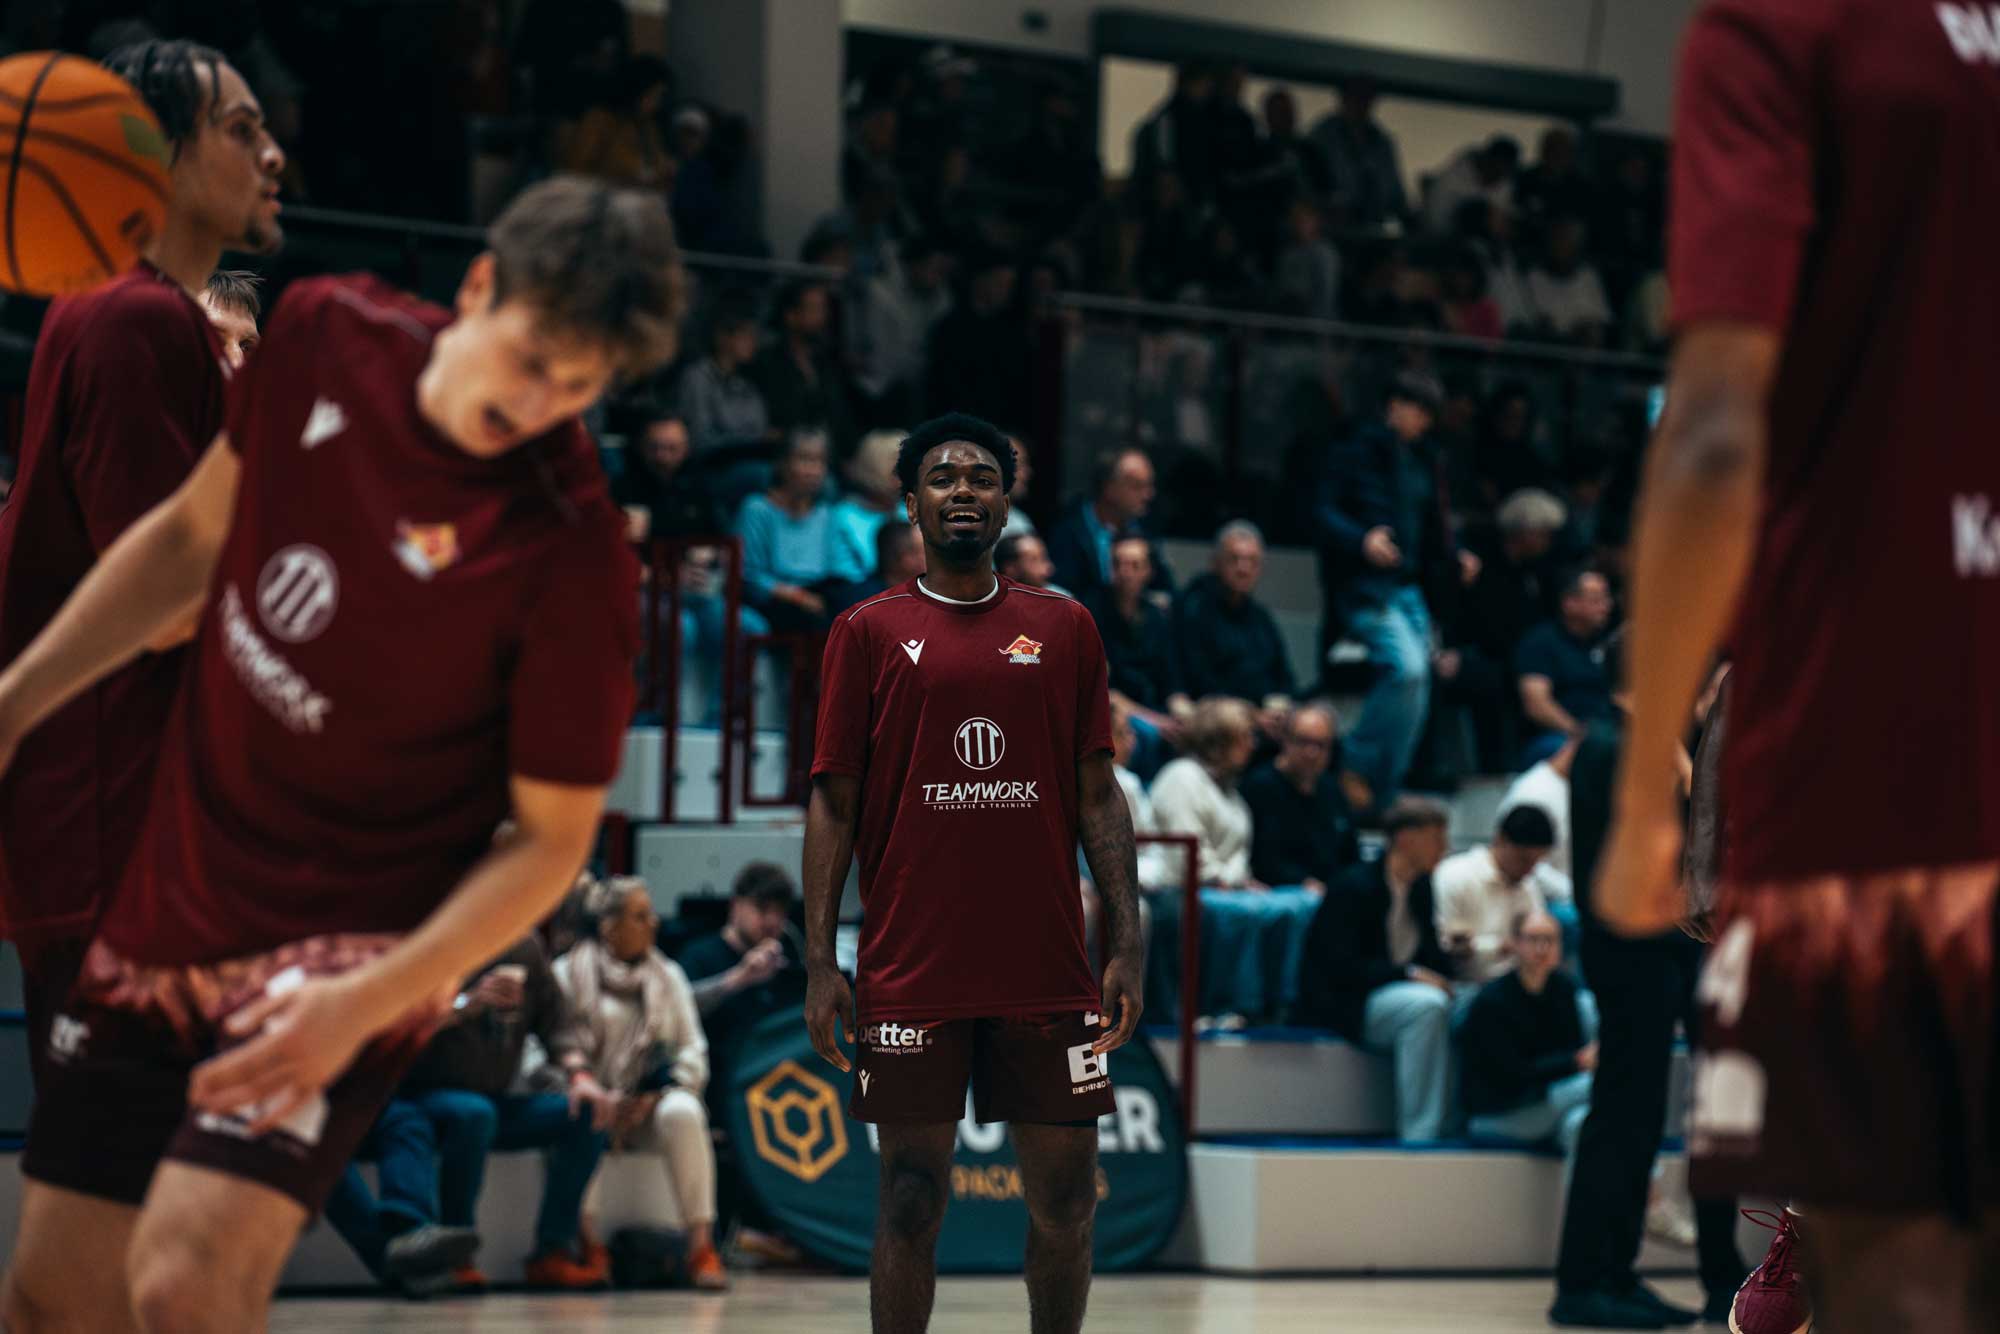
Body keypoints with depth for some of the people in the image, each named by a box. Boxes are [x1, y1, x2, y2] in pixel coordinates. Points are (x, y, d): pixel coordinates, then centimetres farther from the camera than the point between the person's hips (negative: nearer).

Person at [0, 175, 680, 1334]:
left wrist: (366, 1004, -26)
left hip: (343, 942, -6)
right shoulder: (327, 336, -7)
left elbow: (550, 836, -15)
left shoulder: (574, 556, -23)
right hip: (170, 901, 6)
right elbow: (194, 535, 10)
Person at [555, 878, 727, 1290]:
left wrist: (658, 1096, -8)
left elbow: (693, 1048, 11)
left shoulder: (668, 975, 18)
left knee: (683, 1113, -33)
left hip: (650, 1105, 2)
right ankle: (587, 1244, -33)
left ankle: (701, 1245, -36)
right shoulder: (569, 974, 7)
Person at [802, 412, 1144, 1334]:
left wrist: (1126, 943, 0)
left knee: (1065, 1201, 5)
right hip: (910, 972, -2)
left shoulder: (1063, 628, 10)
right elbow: (833, 804, 3)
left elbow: (1097, 793, 9)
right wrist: (820, 962, -5)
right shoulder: (868, 632, 5)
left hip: (1048, 970, 2)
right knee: (911, 1202, 1)